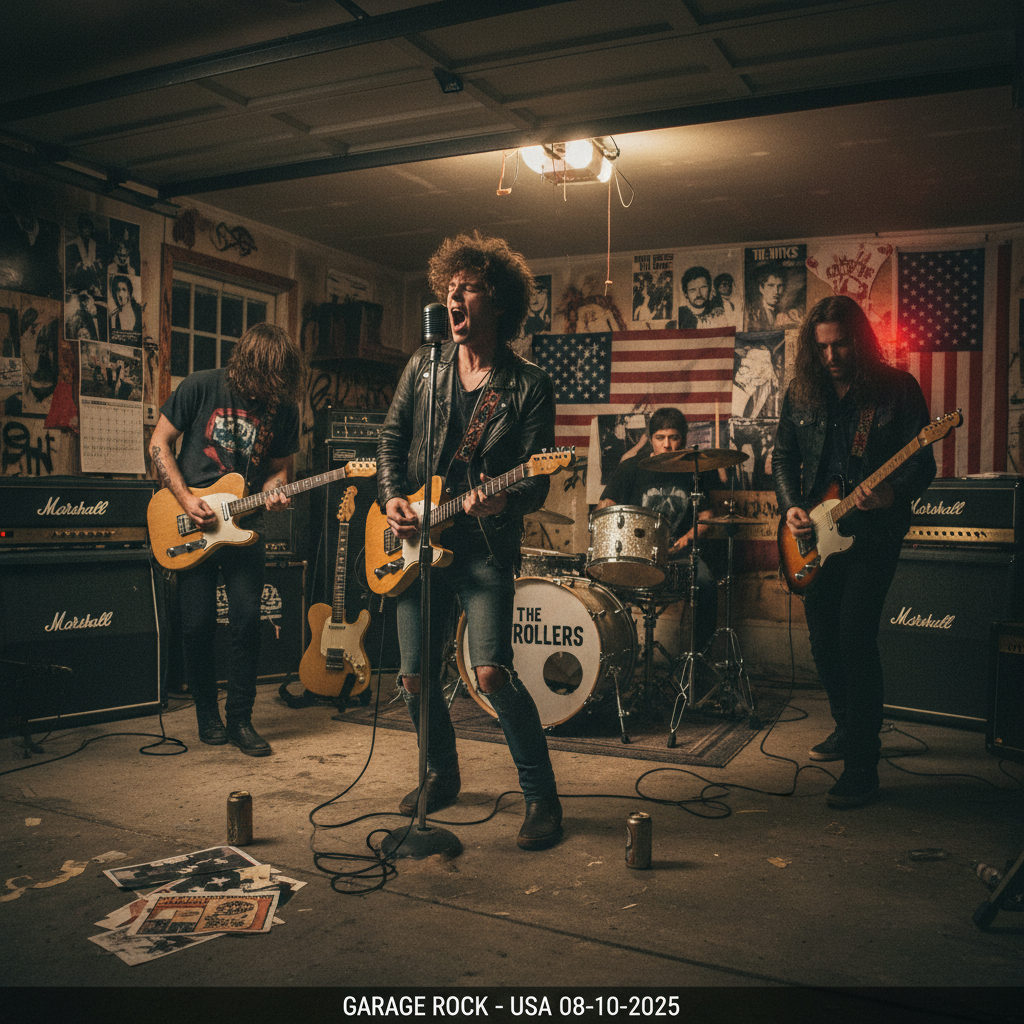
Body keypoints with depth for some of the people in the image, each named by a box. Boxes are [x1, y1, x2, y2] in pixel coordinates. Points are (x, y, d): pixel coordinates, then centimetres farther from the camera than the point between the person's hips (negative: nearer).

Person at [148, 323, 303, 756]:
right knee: (198, 624, -1)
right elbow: (159, 443, -2)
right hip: (192, 525, -1)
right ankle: (207, 713, 19)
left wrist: (273, 490, -12)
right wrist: (186, 500, -11)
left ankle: (240, 719, 6)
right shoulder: (201, 387, -6)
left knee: (247, 619, -7)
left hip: (243, 524, 2)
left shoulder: (283, 407, 1)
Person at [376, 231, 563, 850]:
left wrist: (503, 501, -28)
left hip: (485, 548, -4)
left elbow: (537, 480, -7)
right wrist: (392, 498, -1)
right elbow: (392, 439, 15)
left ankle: (542, 796, 0)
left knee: (491, 670, -19)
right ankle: (443, 776, 34)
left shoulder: (530, 386, -3)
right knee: (417, 677, 8)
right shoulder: (424, 367, 10)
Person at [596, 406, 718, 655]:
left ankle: (696, 653, -7)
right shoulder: (631, 468, 3)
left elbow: (706, 516, 14)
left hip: (678, 552, 2)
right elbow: (604, 508, 0)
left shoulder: (692, 472, 11)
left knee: (706, 585, -27)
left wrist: (688, 538, -4)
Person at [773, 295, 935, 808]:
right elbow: (784, 455, 14)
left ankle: (862, 765, -3)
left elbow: (923, 463, -7)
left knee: (854, 637, -13)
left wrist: (890, 492, -27)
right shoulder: (801, 392, 6)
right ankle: (848, 728, 35)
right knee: (823, 641, 11)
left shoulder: (898, 389, -6)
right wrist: (790, 506, -2)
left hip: (873, 533, -5)